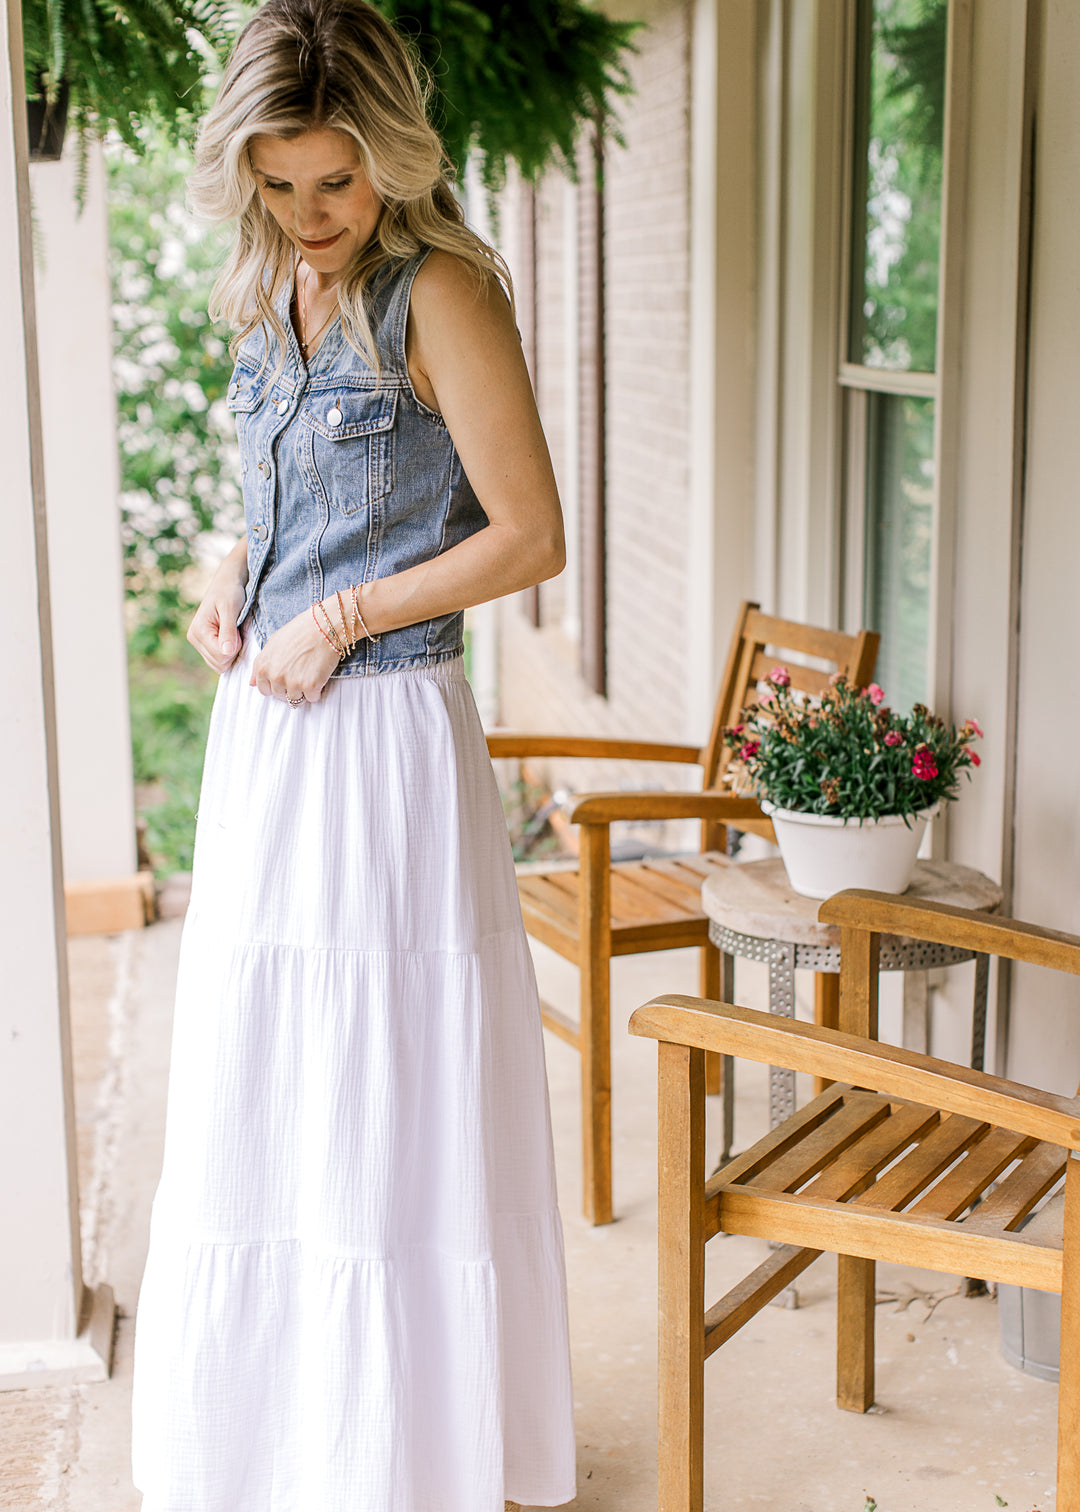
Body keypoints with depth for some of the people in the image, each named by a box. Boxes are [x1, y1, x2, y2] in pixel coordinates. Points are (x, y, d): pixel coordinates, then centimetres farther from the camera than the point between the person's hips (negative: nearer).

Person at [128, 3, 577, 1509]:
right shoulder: (270, 301, 11)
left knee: (397, 1113, 2)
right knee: (252, 1107, 15)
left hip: (387, 737, -8)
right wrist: (235, 577, 5)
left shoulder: (441, 295, -12)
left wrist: (341, 618, -13)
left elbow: (530, 536, -13)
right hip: (264, 733, 8)